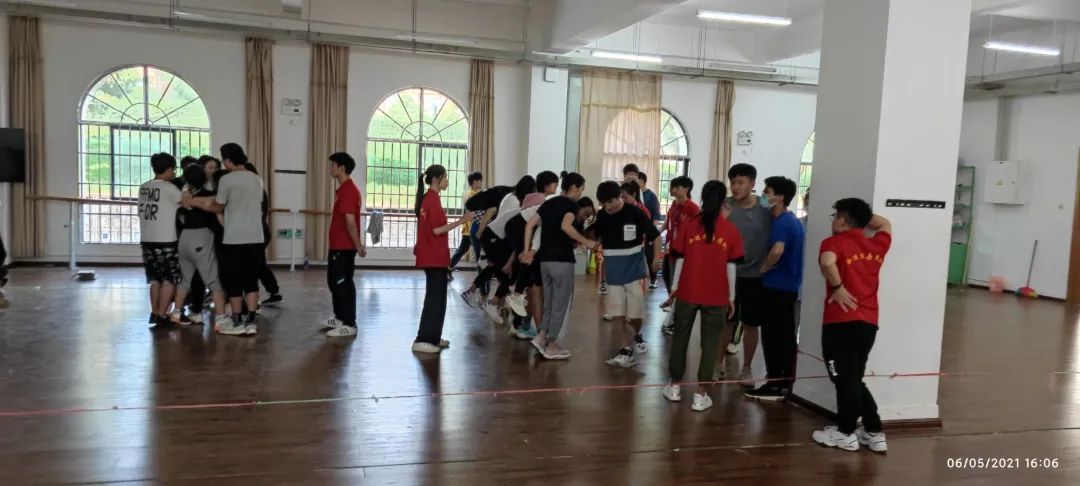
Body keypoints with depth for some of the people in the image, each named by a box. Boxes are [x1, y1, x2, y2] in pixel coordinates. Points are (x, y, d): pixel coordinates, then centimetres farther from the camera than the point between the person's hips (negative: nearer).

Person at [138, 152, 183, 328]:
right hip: (166, 241, -7)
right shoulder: (169, 188, -11)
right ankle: (162, 316, -1)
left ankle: (154, 313, 19)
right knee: (169, 279, 1)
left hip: (147, 240, 7)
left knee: (155, 279, 16)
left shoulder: (144, 188, 9)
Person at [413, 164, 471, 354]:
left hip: (431, 256, 10)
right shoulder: (433, 199, -15)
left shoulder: (427, 198, 13)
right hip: (435, 257, -10)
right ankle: (422, 340, -1)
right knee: (435, 299, -4)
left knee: (436, 297, 15)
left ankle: (432, 338, 22)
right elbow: (437, 230, -20)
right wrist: (460, 221, -22)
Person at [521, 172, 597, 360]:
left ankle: (541, 337, 11)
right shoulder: (572, 204, -6)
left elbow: (530, 225, 8)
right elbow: (566, 226, -25)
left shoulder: (549, 203, 14)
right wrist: (586, 242, -15)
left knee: (550, 303, 19)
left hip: (545, 259, 7)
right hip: (562, 260, -7)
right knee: (560, 304, 3)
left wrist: (527, 250, 9)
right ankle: (551, 346, 8)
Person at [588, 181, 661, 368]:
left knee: (636, 312, 6)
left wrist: (657, 256, -14)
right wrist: (587, 236, -10)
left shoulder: (635, 213, -14)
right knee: (617, 314, 1)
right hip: (613, 272, 3)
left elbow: (654, 234, -6)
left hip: (634, 269, -3)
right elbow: (594, 235, 12)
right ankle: (627, 350, 9)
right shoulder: (601, 216, -3)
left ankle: (637, 336, 36)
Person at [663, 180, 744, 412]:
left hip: (688, 292, 1)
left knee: (680, 338, 15)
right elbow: (731, 267, -1)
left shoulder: (689, 224, -2)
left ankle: (674, 386, 24)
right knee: (709, 344, 6)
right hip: (717, 296, -1)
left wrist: (673, 289, 8)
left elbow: (680, 259, 0)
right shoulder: (731, 230, -3)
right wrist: (731, 298, 8)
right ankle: (701, 394, 7)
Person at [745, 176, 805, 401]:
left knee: (772, 336, -2)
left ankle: (774, 385, 5)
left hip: (777, 286, -9)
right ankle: (785, 384, 19)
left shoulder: (781, 222, -17)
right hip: (789, 286, 9)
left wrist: (763, 268, -18)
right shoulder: (793, 220, 13)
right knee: (786, 336, 12)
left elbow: (777, 250, -34)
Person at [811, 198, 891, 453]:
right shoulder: (876, 245, 11)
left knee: (844, 379, 5)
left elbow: (827, 263, -29)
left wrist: (838, 287, -15)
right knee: (854, 379, 19)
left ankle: (846, 433, 15)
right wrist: (863, 213, 28)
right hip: (869, 322, 7)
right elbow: (885, 224, 34)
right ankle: (874, 432, 23)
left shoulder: (833, 242, -6)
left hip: (841, 322, -6)